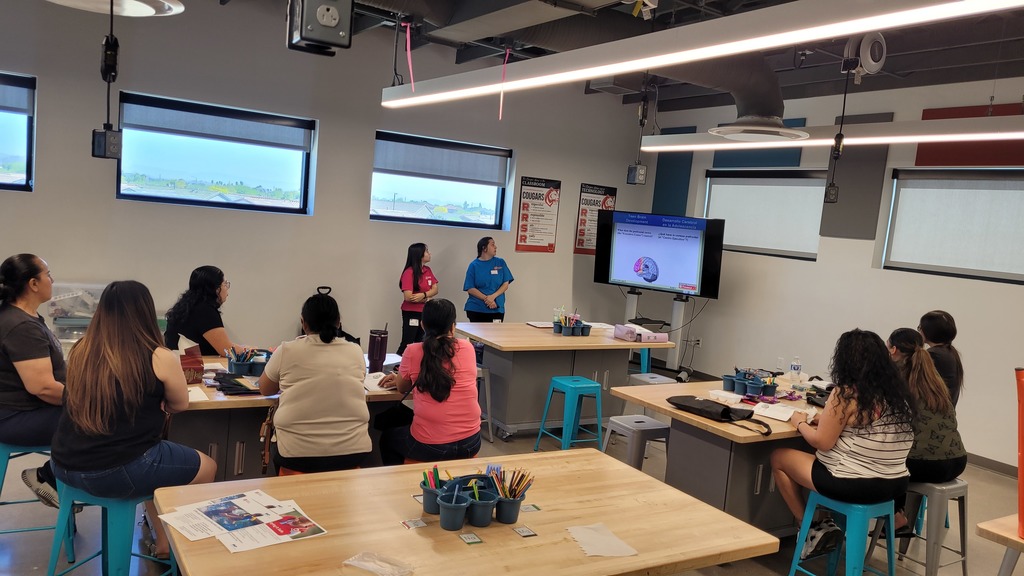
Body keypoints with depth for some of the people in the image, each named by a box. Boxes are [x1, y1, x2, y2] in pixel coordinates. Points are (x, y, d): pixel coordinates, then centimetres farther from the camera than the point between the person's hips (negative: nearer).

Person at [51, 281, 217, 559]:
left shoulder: (79, 351, 5)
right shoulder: (159, 358, -10)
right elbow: (180, 405, 7)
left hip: (65, 466, 7)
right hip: (117, 472, -6)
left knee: (157, 459, 32)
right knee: (206, 467, 18)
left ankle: (163, 542, 36)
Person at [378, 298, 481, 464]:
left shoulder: (413, 351, -8)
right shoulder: (467, 348, -2)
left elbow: (402, 387, 12)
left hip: (429, 447, -3)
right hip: (471, 443, 3)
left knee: (387, 437, 30)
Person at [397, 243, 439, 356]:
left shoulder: (427, 270, 5)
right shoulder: (409, 272, -16)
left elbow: (435, 290, 0)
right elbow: (408, 297, -22)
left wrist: (423, 295, -21)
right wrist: (427, 298, -10)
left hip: (425, 312, 7)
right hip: (411, 313, -7)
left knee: (419, 343, 13)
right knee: (407, 344, -2)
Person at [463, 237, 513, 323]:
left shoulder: (500, 263, 5)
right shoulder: (474, 265, 0)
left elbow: (505, 284, 3)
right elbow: (470, 289, -4)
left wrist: (493, 296, -13)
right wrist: (486, 299, -16)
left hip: (496, 309, 1)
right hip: (476, 309, -1)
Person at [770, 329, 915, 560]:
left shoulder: (846, 394, -17)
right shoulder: (899, 391, 4)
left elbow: (822, 442, -14)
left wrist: (800, 422, 3)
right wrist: (828, 418, 15)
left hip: (854, 485, -7)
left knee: (779, 457, 13)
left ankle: (810, 529, 18)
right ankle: (822, 526, 20)